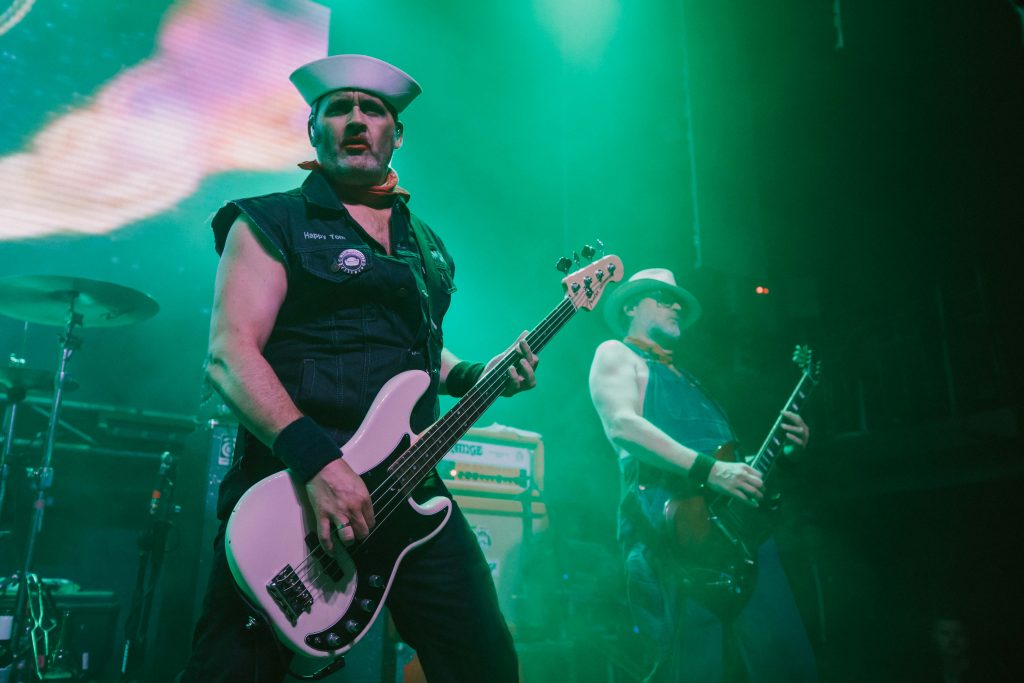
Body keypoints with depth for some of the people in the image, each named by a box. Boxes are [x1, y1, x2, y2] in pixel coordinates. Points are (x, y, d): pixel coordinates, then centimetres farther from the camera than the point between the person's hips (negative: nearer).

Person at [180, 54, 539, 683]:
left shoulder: (426, 243, 21)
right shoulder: (272, 223, 2)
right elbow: (229, 355, -12)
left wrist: (475, 376, 9)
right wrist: (316, 459, -25)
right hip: (290, 481, -4)